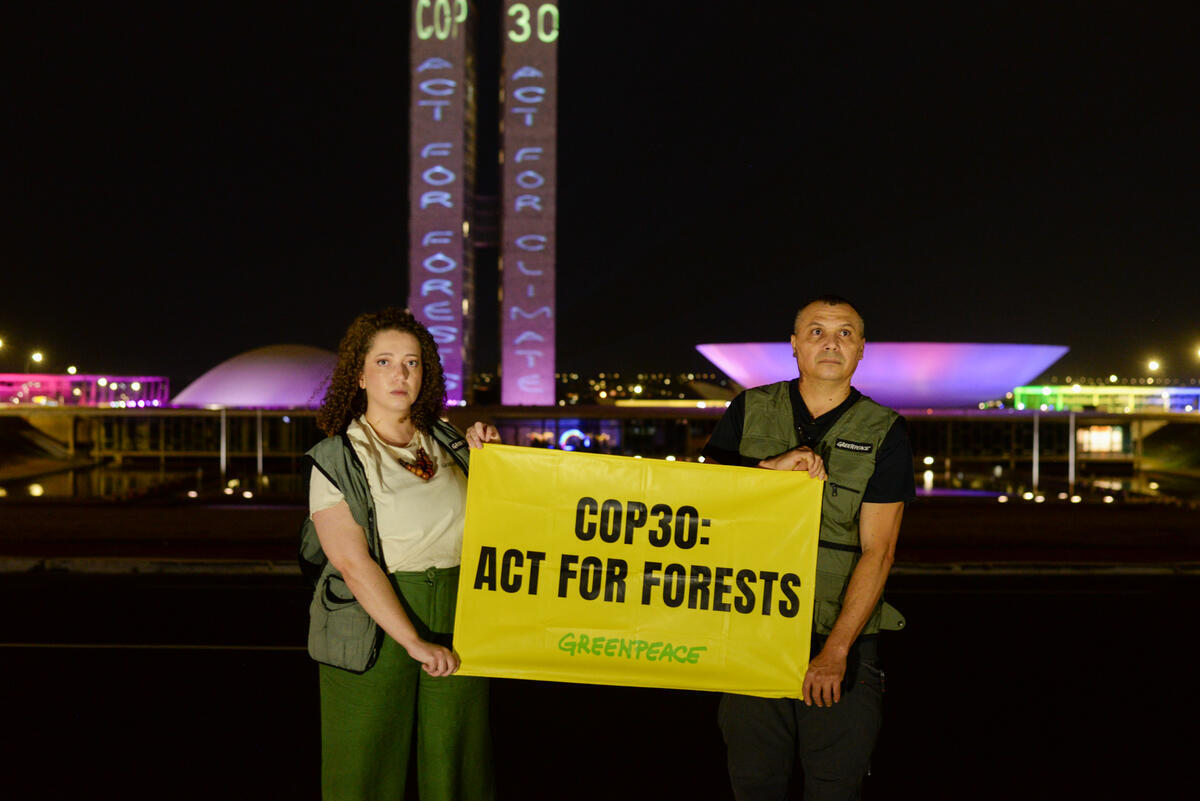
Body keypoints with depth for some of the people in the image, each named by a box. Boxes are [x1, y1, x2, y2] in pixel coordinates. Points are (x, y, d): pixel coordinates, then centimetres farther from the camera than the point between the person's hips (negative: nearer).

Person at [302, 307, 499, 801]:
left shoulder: (446, 445, 9)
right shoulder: (336, 460, -5)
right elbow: (353, 563, -15)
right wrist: (415, 642, -20)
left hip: (456, 620, 4)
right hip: (373, 625, -4)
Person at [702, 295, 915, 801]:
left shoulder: (884, 434, -1)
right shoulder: (749, 411, 7)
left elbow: (877, 550, -7)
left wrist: (836, 651, -15)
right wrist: (770, 467, -15)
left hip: (843, 642, -1)